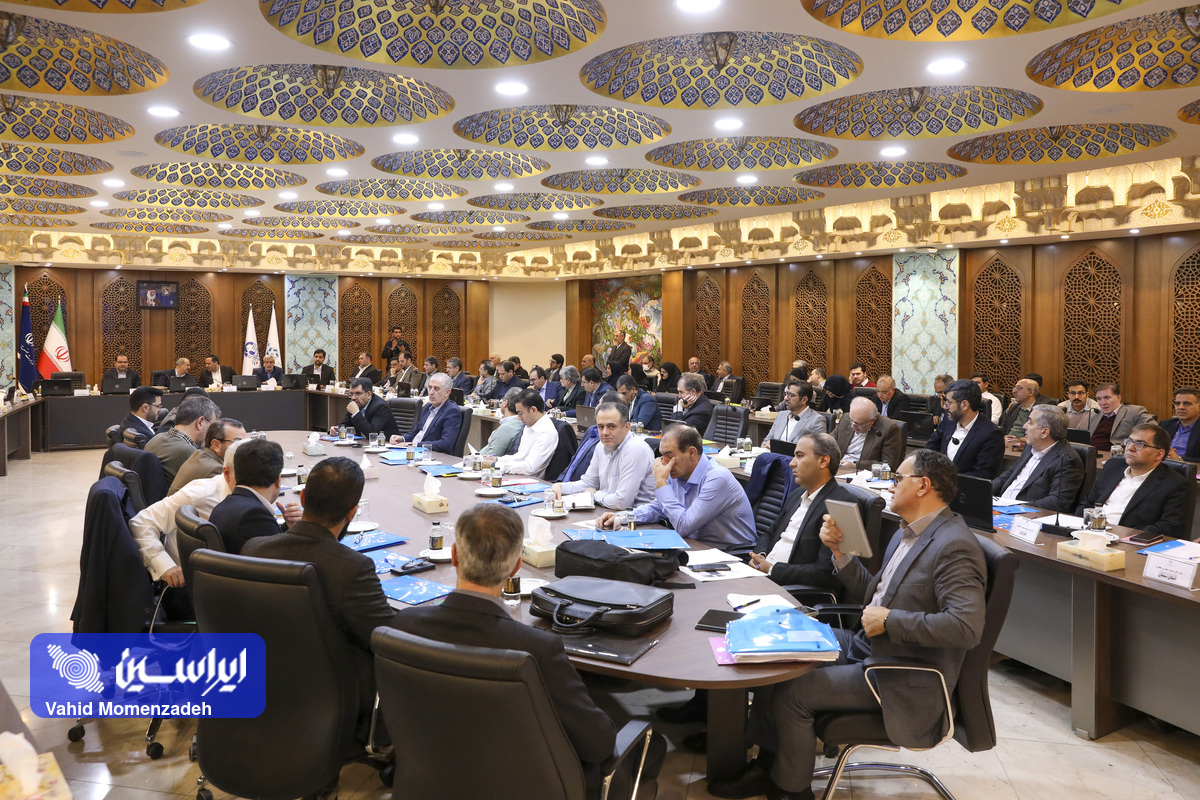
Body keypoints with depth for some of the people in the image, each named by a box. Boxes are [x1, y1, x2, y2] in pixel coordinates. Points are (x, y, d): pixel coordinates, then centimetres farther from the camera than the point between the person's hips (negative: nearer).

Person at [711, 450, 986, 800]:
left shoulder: (955, 546, -21)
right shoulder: (908, 532, 10)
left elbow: (967, 626, -31)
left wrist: (889, 621, -25)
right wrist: (839, 551, 2)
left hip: (906, 678, -10)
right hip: (866, 645, 10)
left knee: (792, 694, -17)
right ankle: (766, 765, 15)